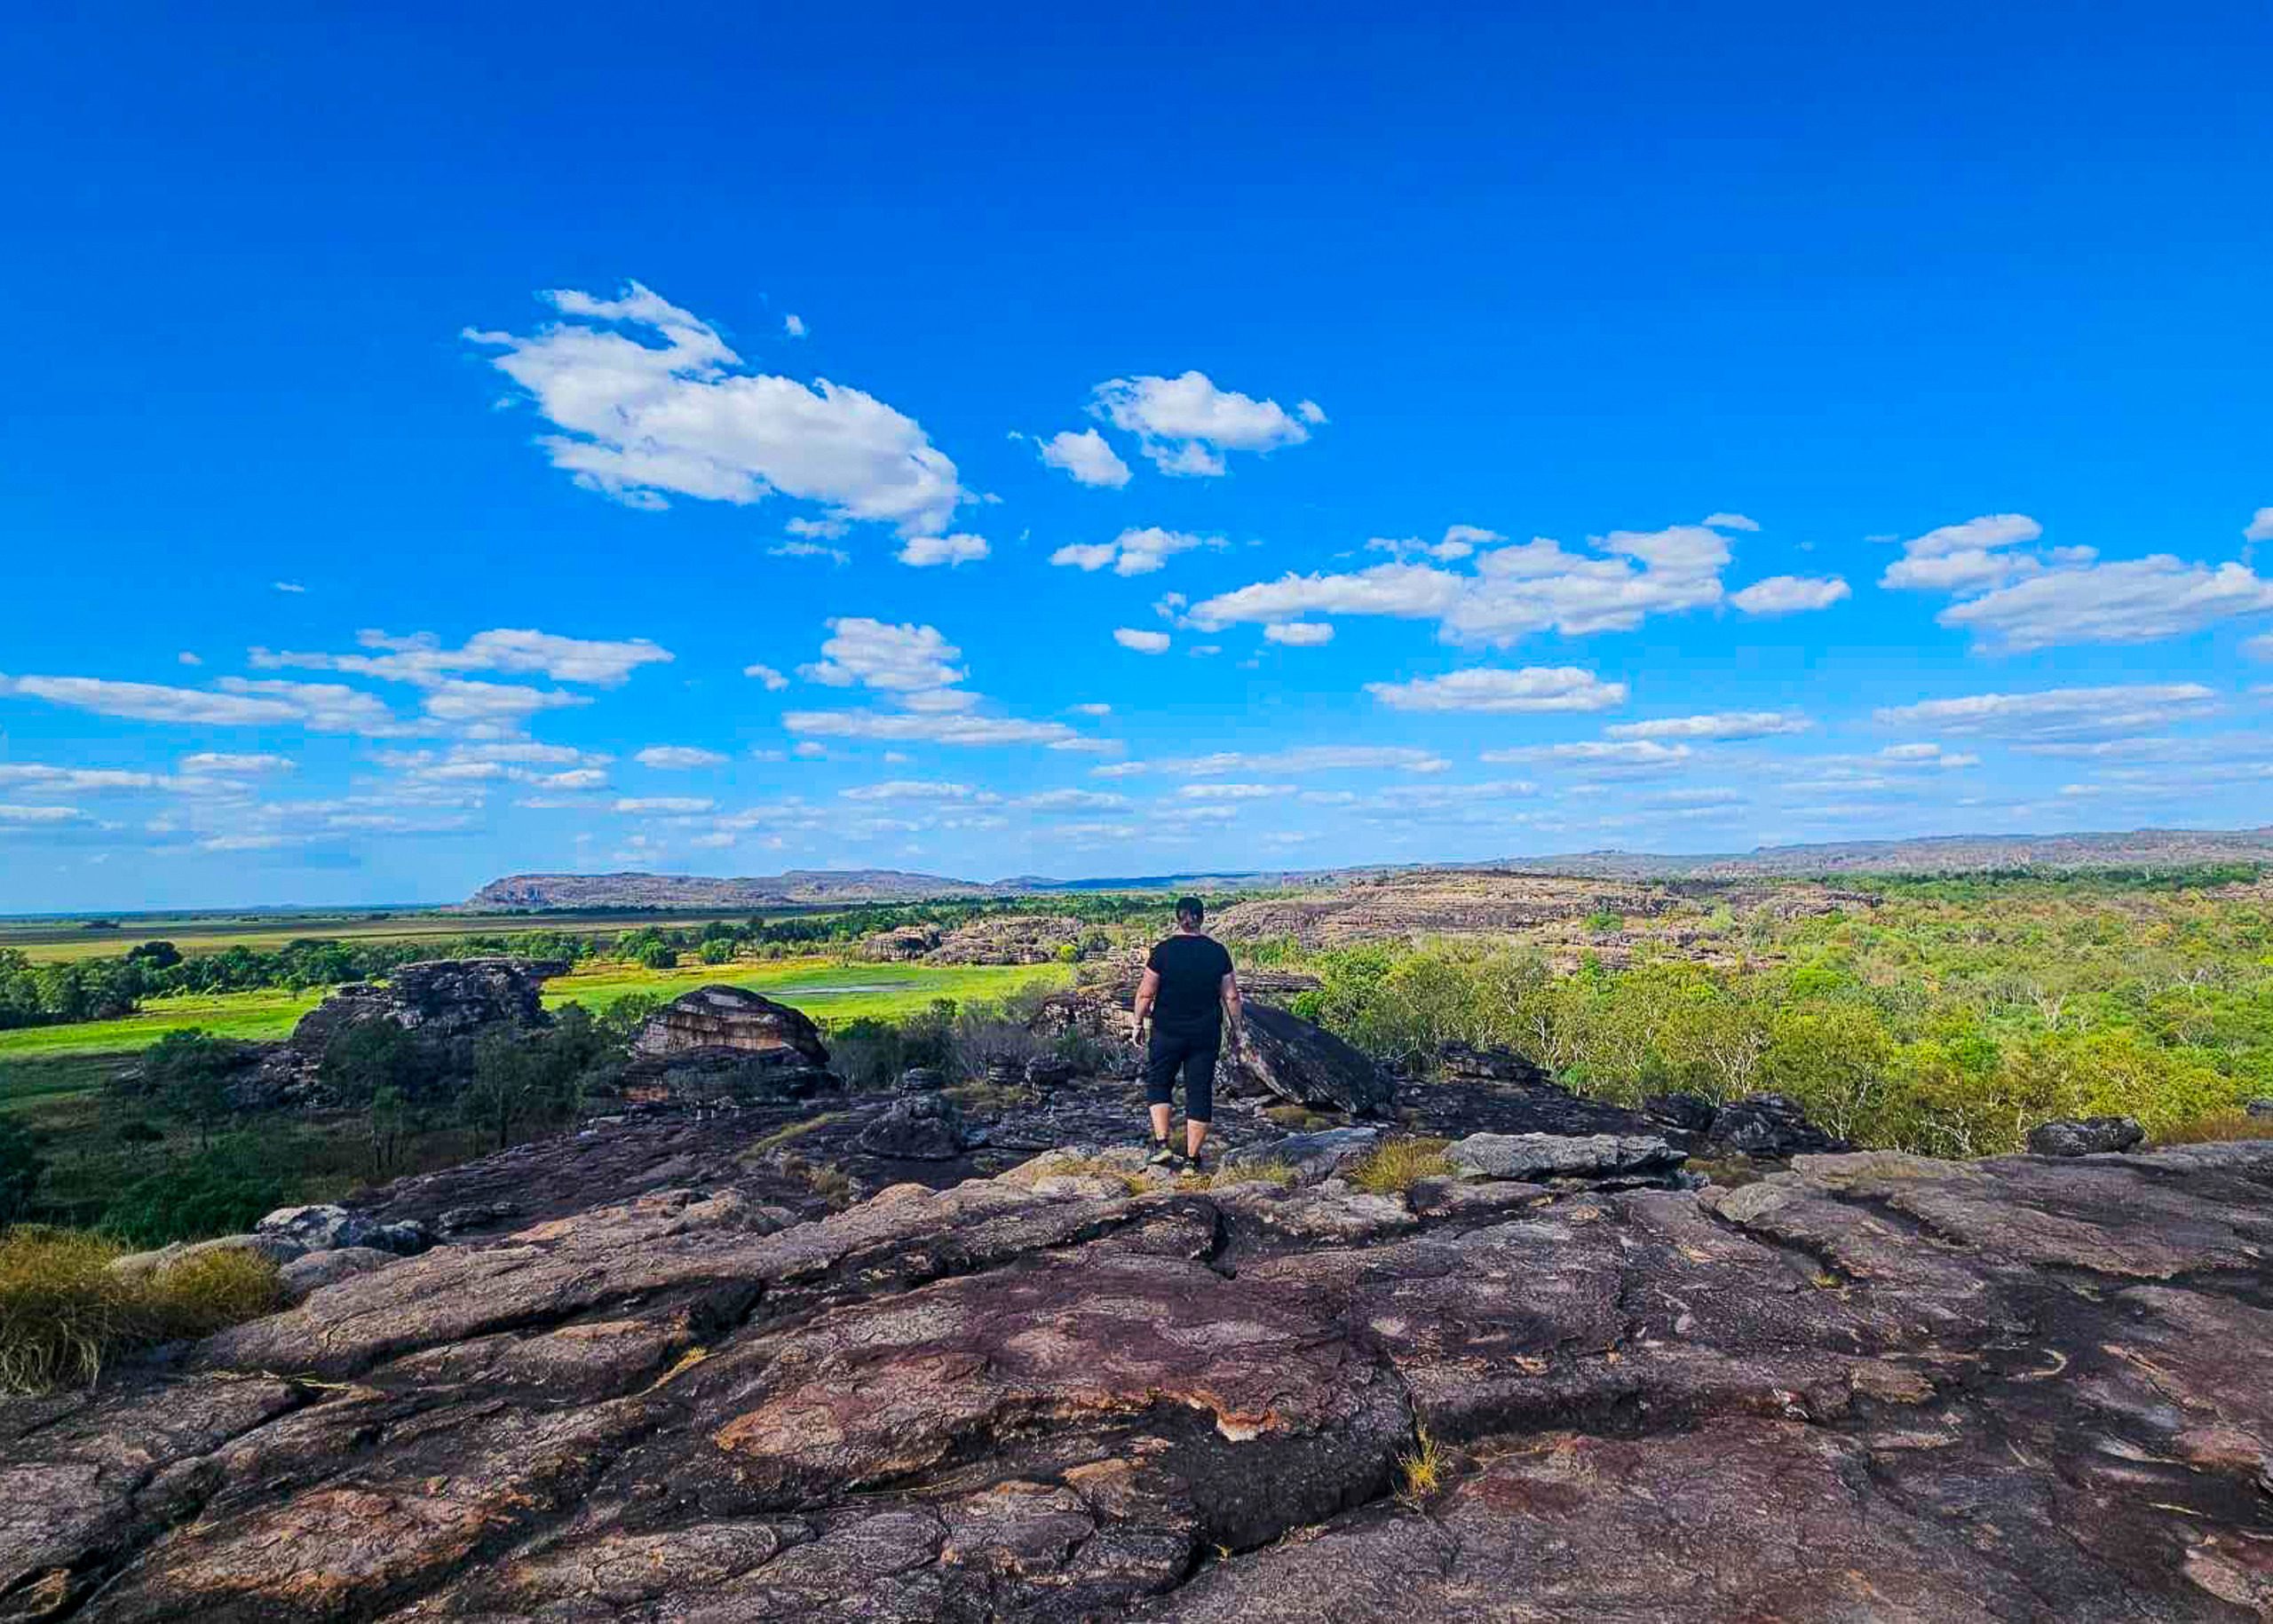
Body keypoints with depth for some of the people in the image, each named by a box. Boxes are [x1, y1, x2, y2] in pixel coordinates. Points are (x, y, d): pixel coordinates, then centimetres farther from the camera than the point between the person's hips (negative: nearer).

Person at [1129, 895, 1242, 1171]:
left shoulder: (1163, 951, -9)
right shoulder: (1217, 951, -2)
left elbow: (1146, 993, -7)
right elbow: (1231, 996, 1)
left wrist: (1138, 1024, 6)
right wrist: (1237, 1029, 12)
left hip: (1167, 1033, -1)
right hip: (1206, 1035, 2)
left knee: (1158, 1083, 17)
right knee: (1200, 1093, 9)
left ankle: (1162, 1145, 5)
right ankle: (1191, 1159, 13)